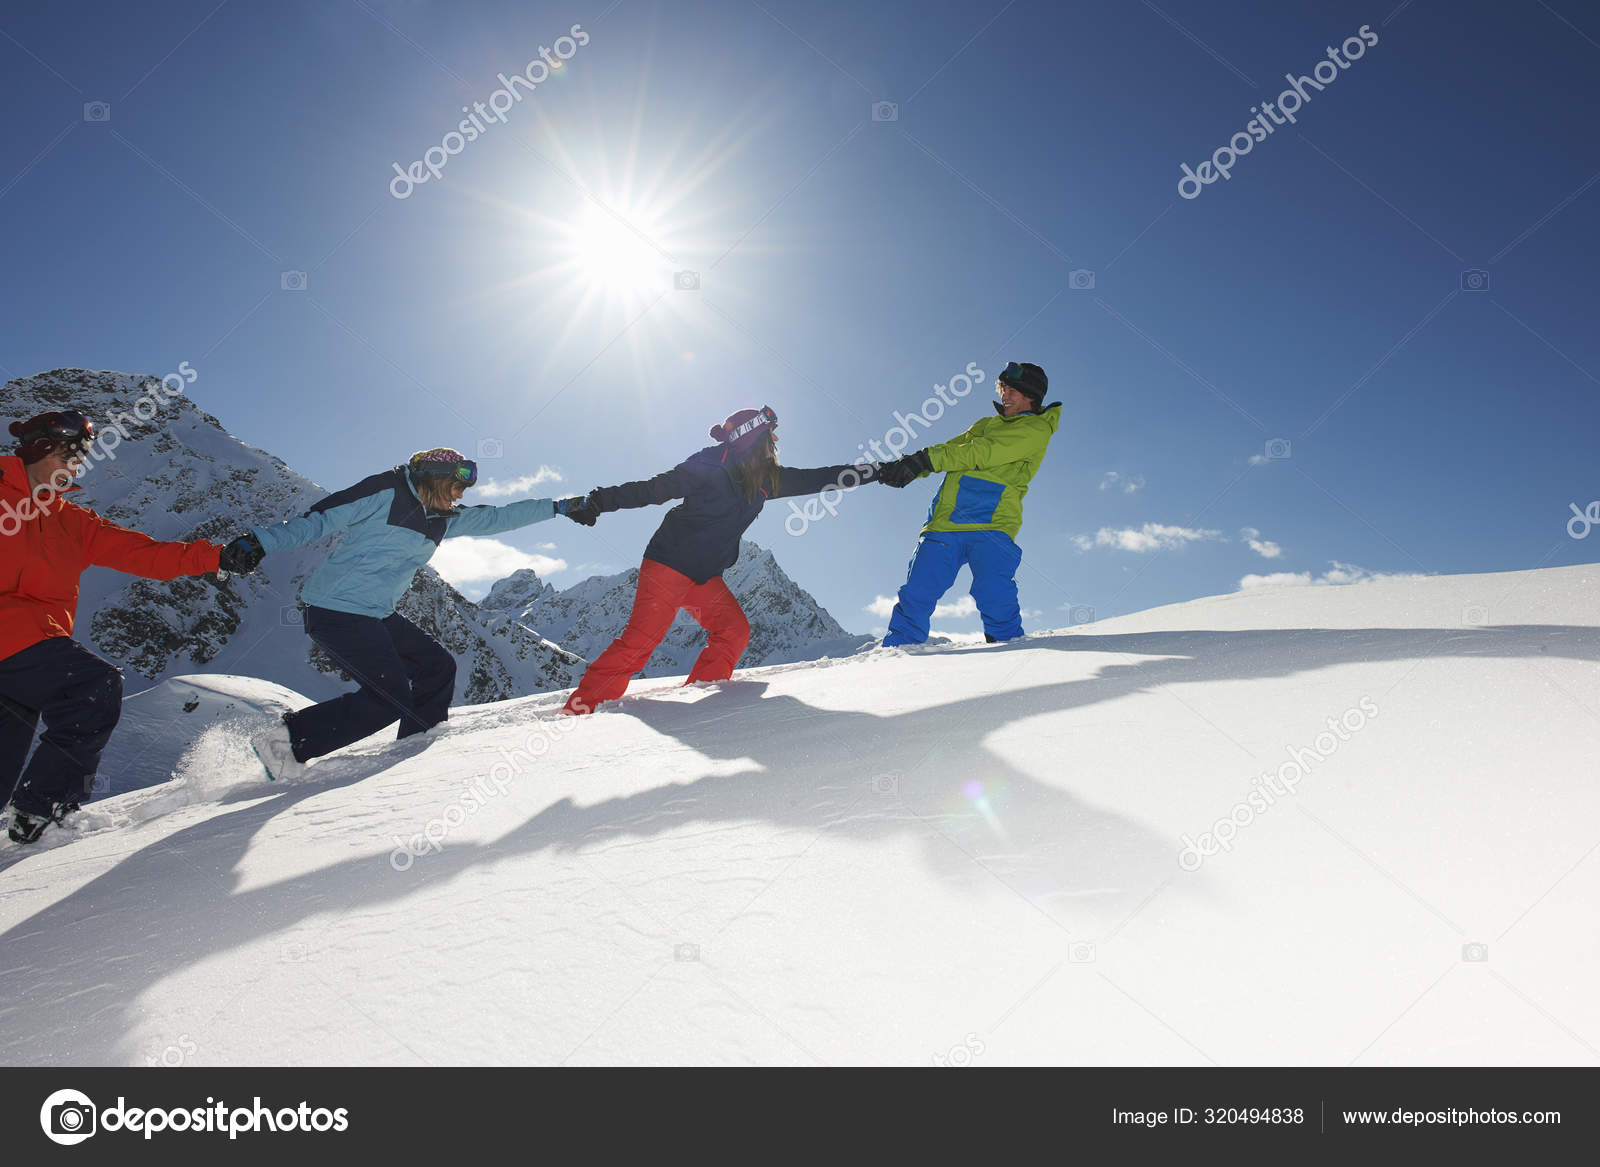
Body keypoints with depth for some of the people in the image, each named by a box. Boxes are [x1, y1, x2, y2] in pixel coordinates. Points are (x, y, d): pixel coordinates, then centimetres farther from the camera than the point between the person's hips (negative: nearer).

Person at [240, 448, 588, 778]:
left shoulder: (445, 520, 14)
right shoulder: (386, 492, -9)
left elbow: (496, 518, 21)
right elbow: (319, 519, -10)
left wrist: (558, 507, 21)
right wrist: (260, 543, -17)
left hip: (377, 615, 9)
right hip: (337, 611, -9)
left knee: (438, 667, 5)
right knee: (391, 699, -13)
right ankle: (285, 739, -5)